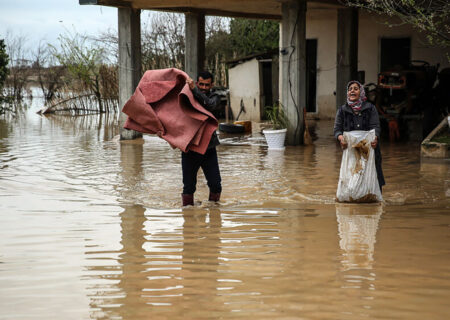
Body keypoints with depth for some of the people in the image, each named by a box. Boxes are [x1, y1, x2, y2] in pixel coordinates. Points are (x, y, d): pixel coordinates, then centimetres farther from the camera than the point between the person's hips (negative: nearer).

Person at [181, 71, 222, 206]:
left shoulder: (214, 98, 3)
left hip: (208, 148, 0)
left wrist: (194, 89, -29)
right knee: (189, 186, 1)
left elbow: (210, 105, -21)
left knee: (215, 184, -3)